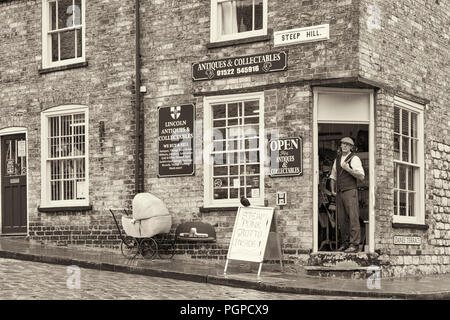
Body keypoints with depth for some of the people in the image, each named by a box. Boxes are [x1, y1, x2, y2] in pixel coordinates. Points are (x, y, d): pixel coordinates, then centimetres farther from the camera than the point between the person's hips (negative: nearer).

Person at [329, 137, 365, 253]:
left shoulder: (354, 159, -1)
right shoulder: (337, 159, 18)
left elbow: (361, 177, -9)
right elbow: (333, 176, 25)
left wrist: (348, 169, -17)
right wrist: (332, 189, 12)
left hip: (350, 192, -6)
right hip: (339, 193, 6)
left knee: (353, 218, -10)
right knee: (341, 220, 4)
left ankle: (354, 244, -13)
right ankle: (345, 243, 10)